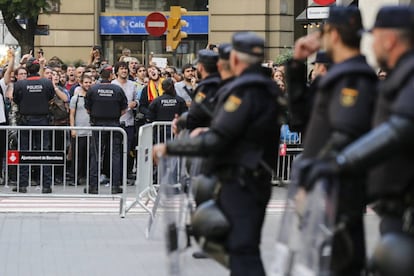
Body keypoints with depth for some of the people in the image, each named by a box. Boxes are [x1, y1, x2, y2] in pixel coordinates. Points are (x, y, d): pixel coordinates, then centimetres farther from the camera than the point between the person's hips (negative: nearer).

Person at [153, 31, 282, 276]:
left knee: (243, 250, -12)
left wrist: (169, 147, -16)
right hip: (258, 180, 10)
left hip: (240, 183, -10)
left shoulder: (246, 91, -18)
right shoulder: (267, 88, 12)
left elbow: (215, 141, -22)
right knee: (241, 248, 19)